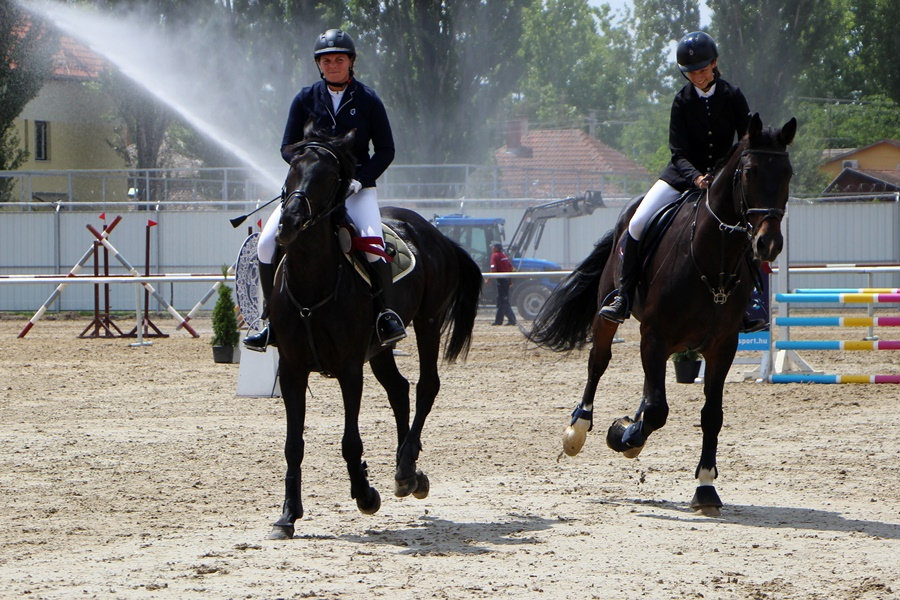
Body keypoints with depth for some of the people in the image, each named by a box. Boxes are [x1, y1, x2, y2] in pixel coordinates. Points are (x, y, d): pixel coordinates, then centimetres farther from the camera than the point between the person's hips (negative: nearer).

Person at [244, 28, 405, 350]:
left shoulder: (368, 100, 0)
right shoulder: (306, 99, 4)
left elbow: (386, 150, 1)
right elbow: (287, 146, 6)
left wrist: (359, 180, -14)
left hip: (357, 187, -2)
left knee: (373, 243, -30)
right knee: (266, 244, -13)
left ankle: (386, 314, -17)